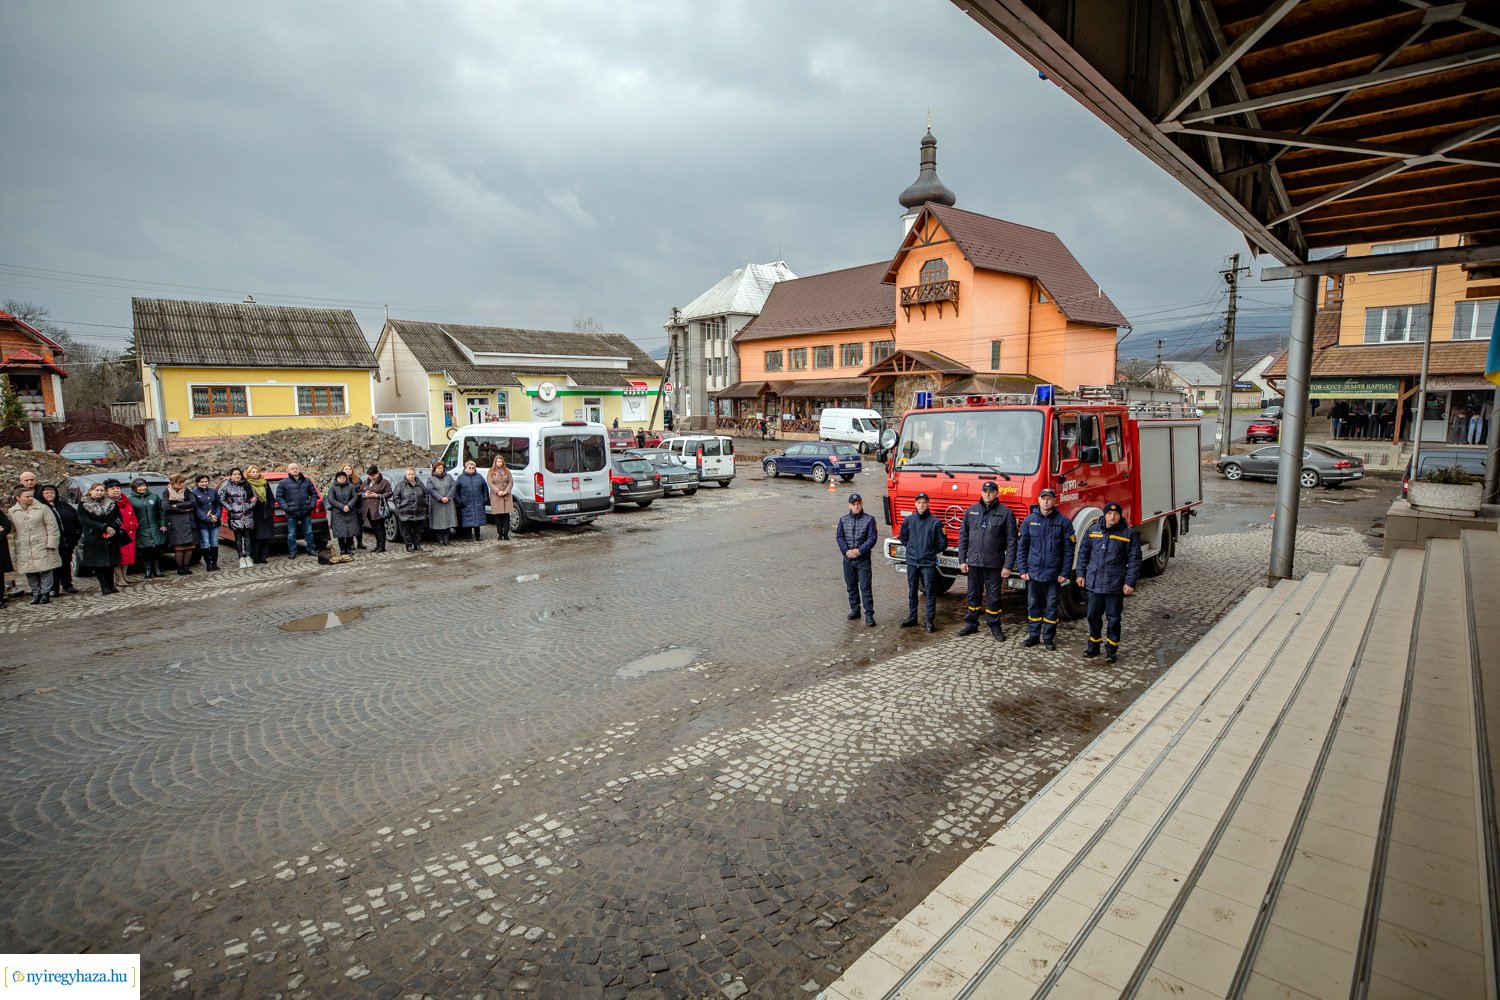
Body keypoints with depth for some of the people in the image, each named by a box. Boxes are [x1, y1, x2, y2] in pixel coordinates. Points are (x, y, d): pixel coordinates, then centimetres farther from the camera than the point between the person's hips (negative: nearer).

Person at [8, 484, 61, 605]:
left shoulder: (42, 508, -1)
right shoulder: (11, 512, 7)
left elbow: (52, 527, -3)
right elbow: (10, 529, 15)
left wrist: (51, 544, -7)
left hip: (42, 547, -3)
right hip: (23, 550, 3)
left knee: (45, 571, -2)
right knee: (30, 572, 6)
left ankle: (45, 593, 8)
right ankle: (36, 593, 17)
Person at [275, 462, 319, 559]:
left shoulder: (307, 481, 9)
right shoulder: (283, 483, 1)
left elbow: (314, 493, 15)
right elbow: (279, 497, 1)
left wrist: (312, 505, 2)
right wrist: (286, 508, -11)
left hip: (306, 512, 2)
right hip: (291, 514, -2)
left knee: (308, 532, 10)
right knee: (291, 534, 3)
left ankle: (311, 549, 20)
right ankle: (292, 553, 11)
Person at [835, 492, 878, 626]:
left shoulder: (869, 520, -4)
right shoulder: (843, 520, 5)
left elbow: (872, 538, -8)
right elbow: (839, 537, 3)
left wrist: (860, 550, -18)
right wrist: (846, 550, -13)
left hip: (863, 559, -4)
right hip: (848, 559, 4)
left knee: (865, 587, -5)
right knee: (851, 586, 13)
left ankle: (869, 614, -1)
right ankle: (854, 610, 25)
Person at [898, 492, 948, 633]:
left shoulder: (935, 522, -4)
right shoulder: (909, 520, 5)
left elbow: (943, 542, 2)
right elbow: (903, 537, 20)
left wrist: (932, 551, 5)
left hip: (928, 563, -3)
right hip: (912, 562, 3)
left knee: (930, 592, -2)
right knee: (912, 591, 11)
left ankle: (930, 620, 4)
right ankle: (912, 617, 22)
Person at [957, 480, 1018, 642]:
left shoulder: (1005, 513, -4)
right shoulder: (971, 511, 6)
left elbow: (1011, 541, -5)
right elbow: (963, 536, 8)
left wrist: (1007, 566, -10)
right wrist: (962, 560, 3)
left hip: (994, 564, -3)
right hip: (973, 562, 3)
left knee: (993, 597, 6)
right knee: (974, 595, 12)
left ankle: (995, 626, 18)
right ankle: (971, 623, 23)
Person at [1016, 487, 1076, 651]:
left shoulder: (1063, 521, -3)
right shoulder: (1030, 520, 2)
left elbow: (1068, 549, -2)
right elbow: (1021, 546, 4)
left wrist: (1064, 573, -6)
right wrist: (1022, 570, -1)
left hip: (1053, 574, -1)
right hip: (1033, 572, 2)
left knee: (1051, 607, 7)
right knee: (1033, 605, 10)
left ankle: (1048, 637, 18)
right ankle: (1034, 635, 22)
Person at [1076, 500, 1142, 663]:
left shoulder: (1128, 534, -4)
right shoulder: (1093, 530, 5)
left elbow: (1134, 560, -4)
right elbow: (1083, 552, 12)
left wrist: (1130, 582, -9)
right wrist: (1081, 574, 8)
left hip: (1115, 585, -3)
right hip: (1093, 583, 3)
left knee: (1113, 618, 7)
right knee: (1093, 615, 11)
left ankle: (1112, 649, 19)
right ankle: (1094, 645, 26)